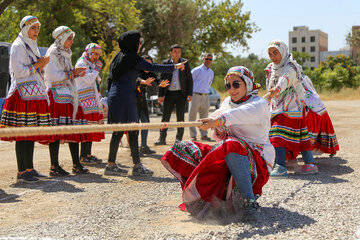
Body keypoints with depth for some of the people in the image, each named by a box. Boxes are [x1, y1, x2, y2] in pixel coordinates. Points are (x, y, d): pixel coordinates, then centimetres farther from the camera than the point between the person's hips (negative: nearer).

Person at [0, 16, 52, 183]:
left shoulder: (31, 46, 23)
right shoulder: (18, 46, -5)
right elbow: (18, 71, -13)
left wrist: (41, 66, 12)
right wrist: (36, 66, -8)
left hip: (34, 94, 9)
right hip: (23, 94, -9)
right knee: (23, 134, -9)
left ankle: (29, 169, 13)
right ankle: (21, 172, -7)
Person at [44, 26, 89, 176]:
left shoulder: (65, 54, 23)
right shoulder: (53, 53, -4)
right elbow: (52, 76, -14)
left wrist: (77, 74, 12)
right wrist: (72, 74, -10)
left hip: (69, 94, 9)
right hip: (57, 94, -9)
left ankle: (76, 165, 8)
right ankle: (54, 167, -9)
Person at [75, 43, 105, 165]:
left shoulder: (91, 64, 24)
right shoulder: (81, 64, -5)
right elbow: (88, 80, -16)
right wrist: (96, 69, -5)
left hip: (93, 100, 9)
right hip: (85, 99, -9)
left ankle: (88, 154, 9)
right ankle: (83, 156, -11)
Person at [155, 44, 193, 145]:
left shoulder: (185, 62, 4)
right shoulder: (165, 63, 4)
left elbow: (189, 79, 5)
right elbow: (162, 79, 5)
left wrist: (190, 94, -4)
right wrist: (160, 95, -1)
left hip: (181, 93, 0)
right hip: (169, 93, 0)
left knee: (180, 117, 2)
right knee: (165, 116, 0)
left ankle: (179, 139, 10)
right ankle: (162, 138, 6)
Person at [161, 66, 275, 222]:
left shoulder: (259, 104, -6)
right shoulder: (227, 102, 16)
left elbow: (244, 113, -33)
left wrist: (219, 120, -51)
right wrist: (218, 130, -8)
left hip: (257, 158, -7)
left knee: (232, 146, -41)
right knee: (182, 150, -5)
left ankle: (250, 202, -41)